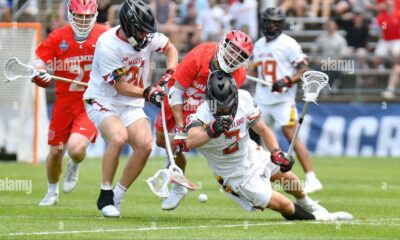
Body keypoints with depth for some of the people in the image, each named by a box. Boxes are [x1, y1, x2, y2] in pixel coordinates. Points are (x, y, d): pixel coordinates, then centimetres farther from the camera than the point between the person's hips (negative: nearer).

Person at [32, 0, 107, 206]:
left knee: (76, 149, -21)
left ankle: (74, 167, 18)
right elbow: (38, 63, -3)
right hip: (64, 102, 2)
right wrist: (39, 74, -24)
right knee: (56, 151, 9)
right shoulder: (57, 37, -1)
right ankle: (52, 192, 37)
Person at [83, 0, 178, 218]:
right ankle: (105, 196, -16)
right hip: (102, 101, -5)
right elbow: (121, 87, -21)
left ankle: (118, 196, -1)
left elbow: (170, 49, 12)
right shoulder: (108, 44, -25)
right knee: (119, 137, -32)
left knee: (145, 145, -17)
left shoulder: (148, 36, -9)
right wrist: (147, 93, -29)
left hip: (131, 105, 5)